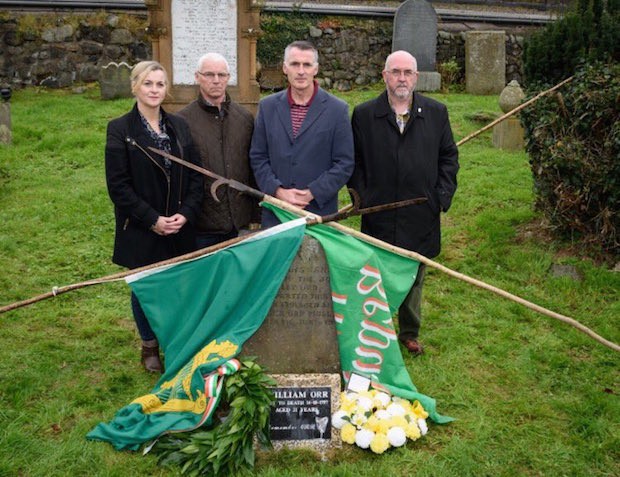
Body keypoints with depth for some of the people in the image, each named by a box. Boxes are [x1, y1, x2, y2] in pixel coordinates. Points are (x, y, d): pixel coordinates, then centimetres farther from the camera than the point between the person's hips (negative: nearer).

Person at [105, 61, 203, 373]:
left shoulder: (179, 127, 6)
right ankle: (149, 346, 29)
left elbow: (195, 175, 6)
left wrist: (186, 213, -9)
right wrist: (152, 219, -14)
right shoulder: (120, 130, -6)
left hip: (180, 228, 3)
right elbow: (118, 185, -10)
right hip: (141, 230, -3)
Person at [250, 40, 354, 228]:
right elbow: (258, 157, 8)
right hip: (275, 212, 2)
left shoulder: (337, 109, 0)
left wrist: (311, 193, -11)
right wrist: (278, 191, -7)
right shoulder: (267, 106, 8)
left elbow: (344, 164, -2)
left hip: (320, 212, -2)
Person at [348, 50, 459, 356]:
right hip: (379, 216, -2)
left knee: (414, 279, 15)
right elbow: (354, 161, 4)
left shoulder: (436, 113, 4)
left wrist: (443, 195, 0)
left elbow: (449, 156, 10)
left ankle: (409, 333, 33)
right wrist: (362, 197, -4)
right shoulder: (364, 115, 0)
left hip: (421, 216, 2)